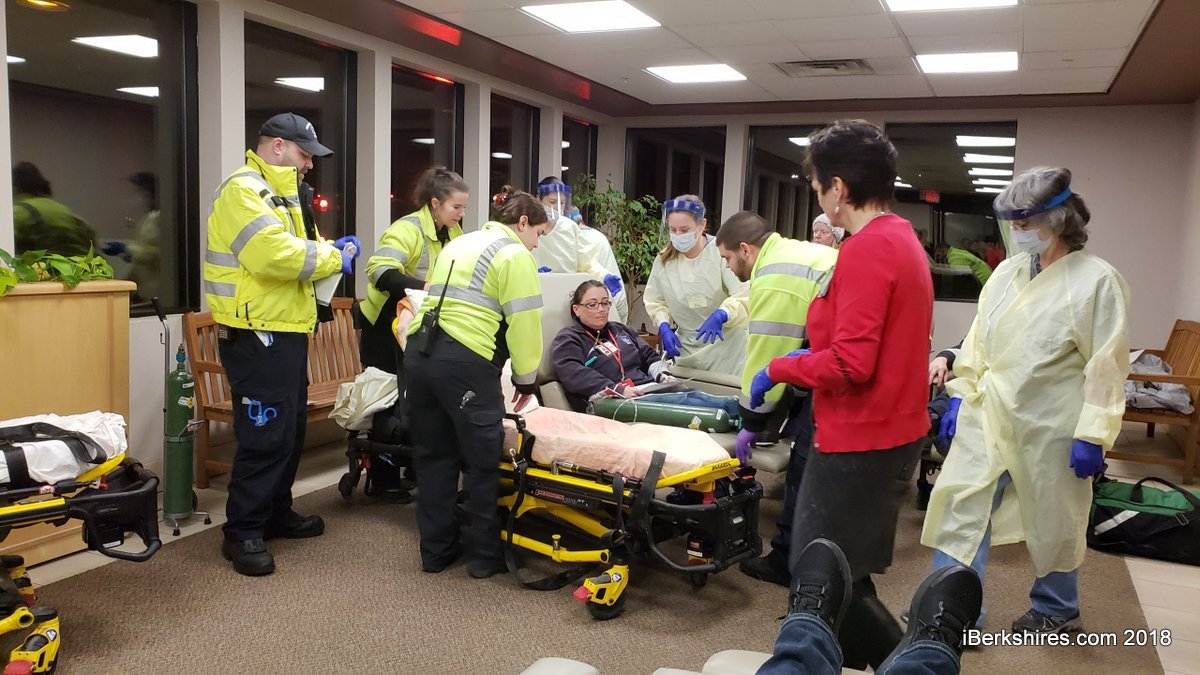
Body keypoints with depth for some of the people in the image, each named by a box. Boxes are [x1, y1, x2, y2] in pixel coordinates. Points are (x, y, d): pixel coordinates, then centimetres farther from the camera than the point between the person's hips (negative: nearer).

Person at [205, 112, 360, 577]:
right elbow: (275, 255, -27)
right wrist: (333, 258, -14)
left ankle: (277, 513, 30)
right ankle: (242, 533, 4)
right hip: (256, 334, -11)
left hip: (284, 331, 11)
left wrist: (326, 250, 6)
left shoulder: (277, 194, 21)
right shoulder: (243, 190, -14)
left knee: (290, 429, 17)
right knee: (265, 435, -7)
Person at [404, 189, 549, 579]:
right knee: (482, 460, 4)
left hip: (419, 351, 8)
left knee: (434, 455, 15)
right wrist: (526, 379, 6)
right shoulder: (515, 255, 1)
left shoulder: (458, 245, 26)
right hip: (465, 360, -8)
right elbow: (524, 323, -6)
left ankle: (436, 551, 23)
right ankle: (487, 556, 13)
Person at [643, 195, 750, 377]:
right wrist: (664, 326, -8)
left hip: (725, 348, -4)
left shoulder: (721, 252, -14)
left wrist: (720, 316, -39)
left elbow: (744, 295, -22)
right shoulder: (664, 260, 1)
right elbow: (655, 301, 10)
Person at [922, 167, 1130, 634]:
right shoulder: (1007, 272, 6)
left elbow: (1107, 366, -11)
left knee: (1053, 523, 13)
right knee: (960, 504, 0)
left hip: (1049, 426, -4)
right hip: (989, 416, 5)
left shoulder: (1098, 281, -9)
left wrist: (1093, 435, -14)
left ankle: (1057, 611, 36)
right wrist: (960, 394, 7)